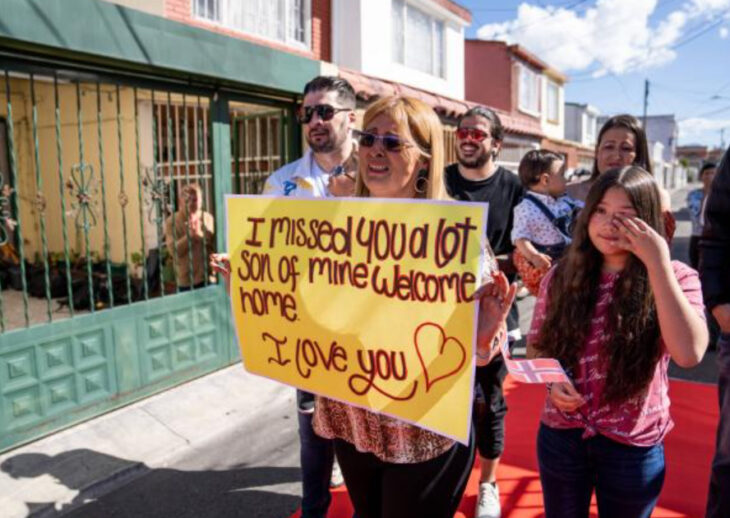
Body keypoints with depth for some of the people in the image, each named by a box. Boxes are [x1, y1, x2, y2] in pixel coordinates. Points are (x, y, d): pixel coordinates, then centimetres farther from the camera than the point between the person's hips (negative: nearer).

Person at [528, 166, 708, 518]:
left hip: (633, 447, -1)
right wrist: (552, 380, -14)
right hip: (561, 436, 2)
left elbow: (689, 353, -27)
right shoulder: (561, 276, -4)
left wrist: (658, 264, -26)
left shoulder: (675, 277, -10)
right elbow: (536, 346, 6)